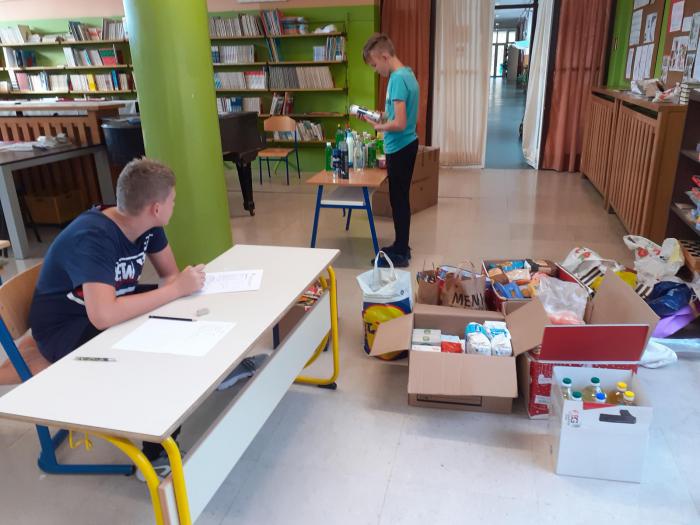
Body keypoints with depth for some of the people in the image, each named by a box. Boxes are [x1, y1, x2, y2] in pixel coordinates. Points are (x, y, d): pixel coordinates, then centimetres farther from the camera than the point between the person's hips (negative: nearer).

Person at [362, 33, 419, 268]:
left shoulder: (397, 79, -20)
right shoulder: (407, 74, 10)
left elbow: (399, 123, -26)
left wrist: (378, 126, -10)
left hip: (399, 148, -10)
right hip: (407, 144, 10)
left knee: (398, 200, 0)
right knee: (401, 198, 16)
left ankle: (400, 254, 11)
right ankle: (401, 246, 28)